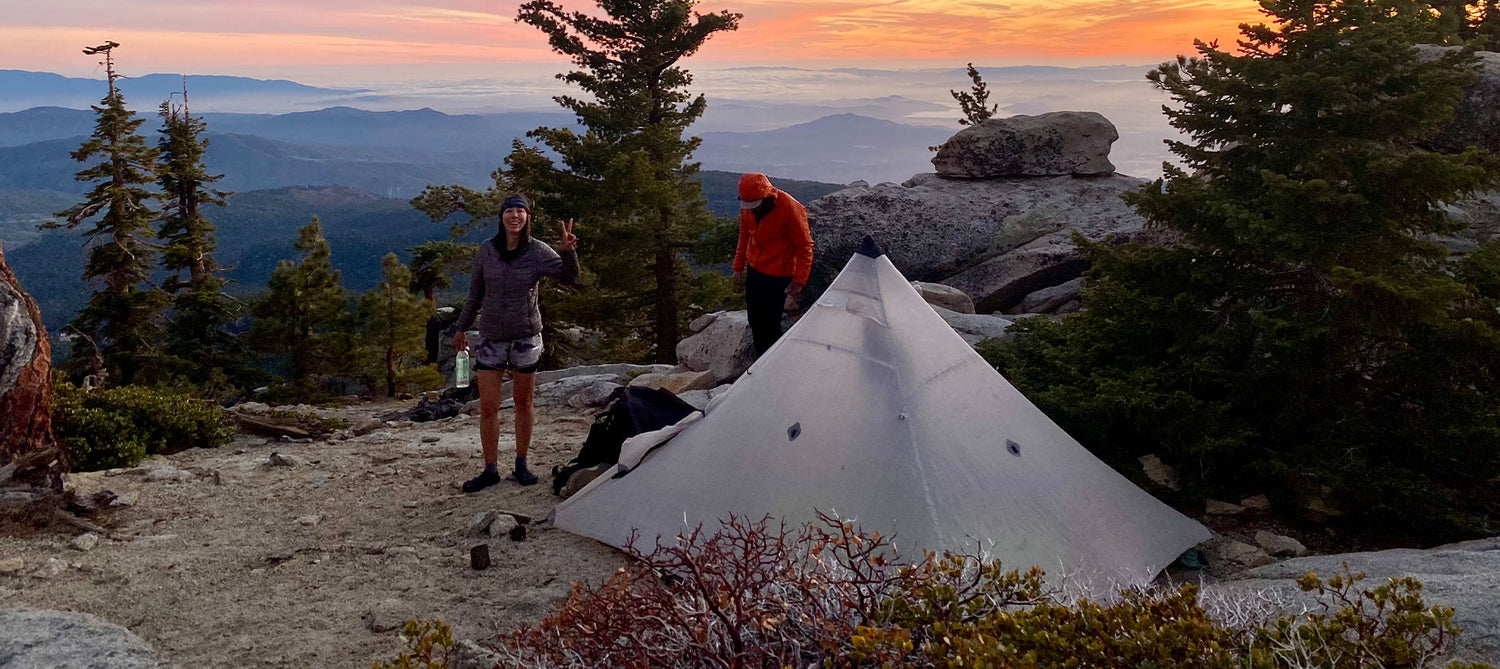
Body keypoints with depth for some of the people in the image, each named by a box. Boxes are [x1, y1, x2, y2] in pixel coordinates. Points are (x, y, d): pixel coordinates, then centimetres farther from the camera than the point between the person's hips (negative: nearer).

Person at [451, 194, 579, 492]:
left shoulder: (538, 252, -7)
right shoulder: (486, 251, -2)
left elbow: (570, 277, -18)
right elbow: (475, 294, 9)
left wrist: (568, 251, -35)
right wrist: (461, 327, 14)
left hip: (526, 336, -1)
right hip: (491, 337, 1)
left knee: (524, 402, 9)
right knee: (488, 406, -1)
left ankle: (521, 466, 22)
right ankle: (490, 470, 10)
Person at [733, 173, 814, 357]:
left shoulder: (790, 208, -22)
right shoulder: (747, 207, -3)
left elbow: (805, 246, -15)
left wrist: (799, 281, -17)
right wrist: (739, 267, 15)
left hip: (778, 278, -6)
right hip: (754, 272, 6)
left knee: (771, 326, -3)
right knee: (755, 322, 12)